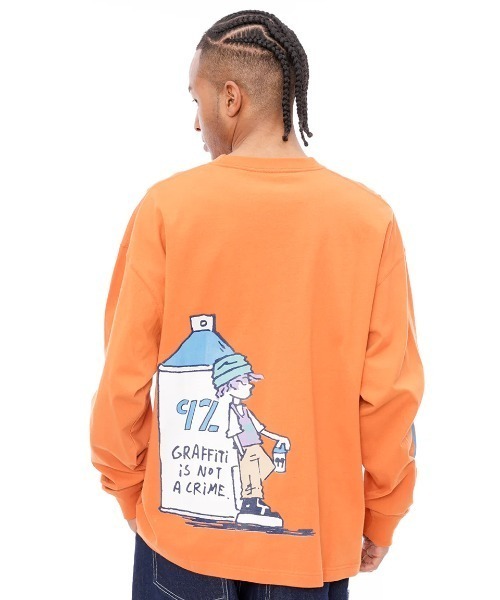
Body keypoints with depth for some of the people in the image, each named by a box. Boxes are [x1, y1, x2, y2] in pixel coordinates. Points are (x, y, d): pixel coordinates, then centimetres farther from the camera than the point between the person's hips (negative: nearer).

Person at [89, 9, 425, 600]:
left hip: (182, 529, 0)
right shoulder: (369, 217, -12)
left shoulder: (166, 207, -15)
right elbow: (391, 392, -9)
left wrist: (127, 489, 8)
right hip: (316, 537, 1)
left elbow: (124, 379, -10)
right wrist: (380, 520, 6)